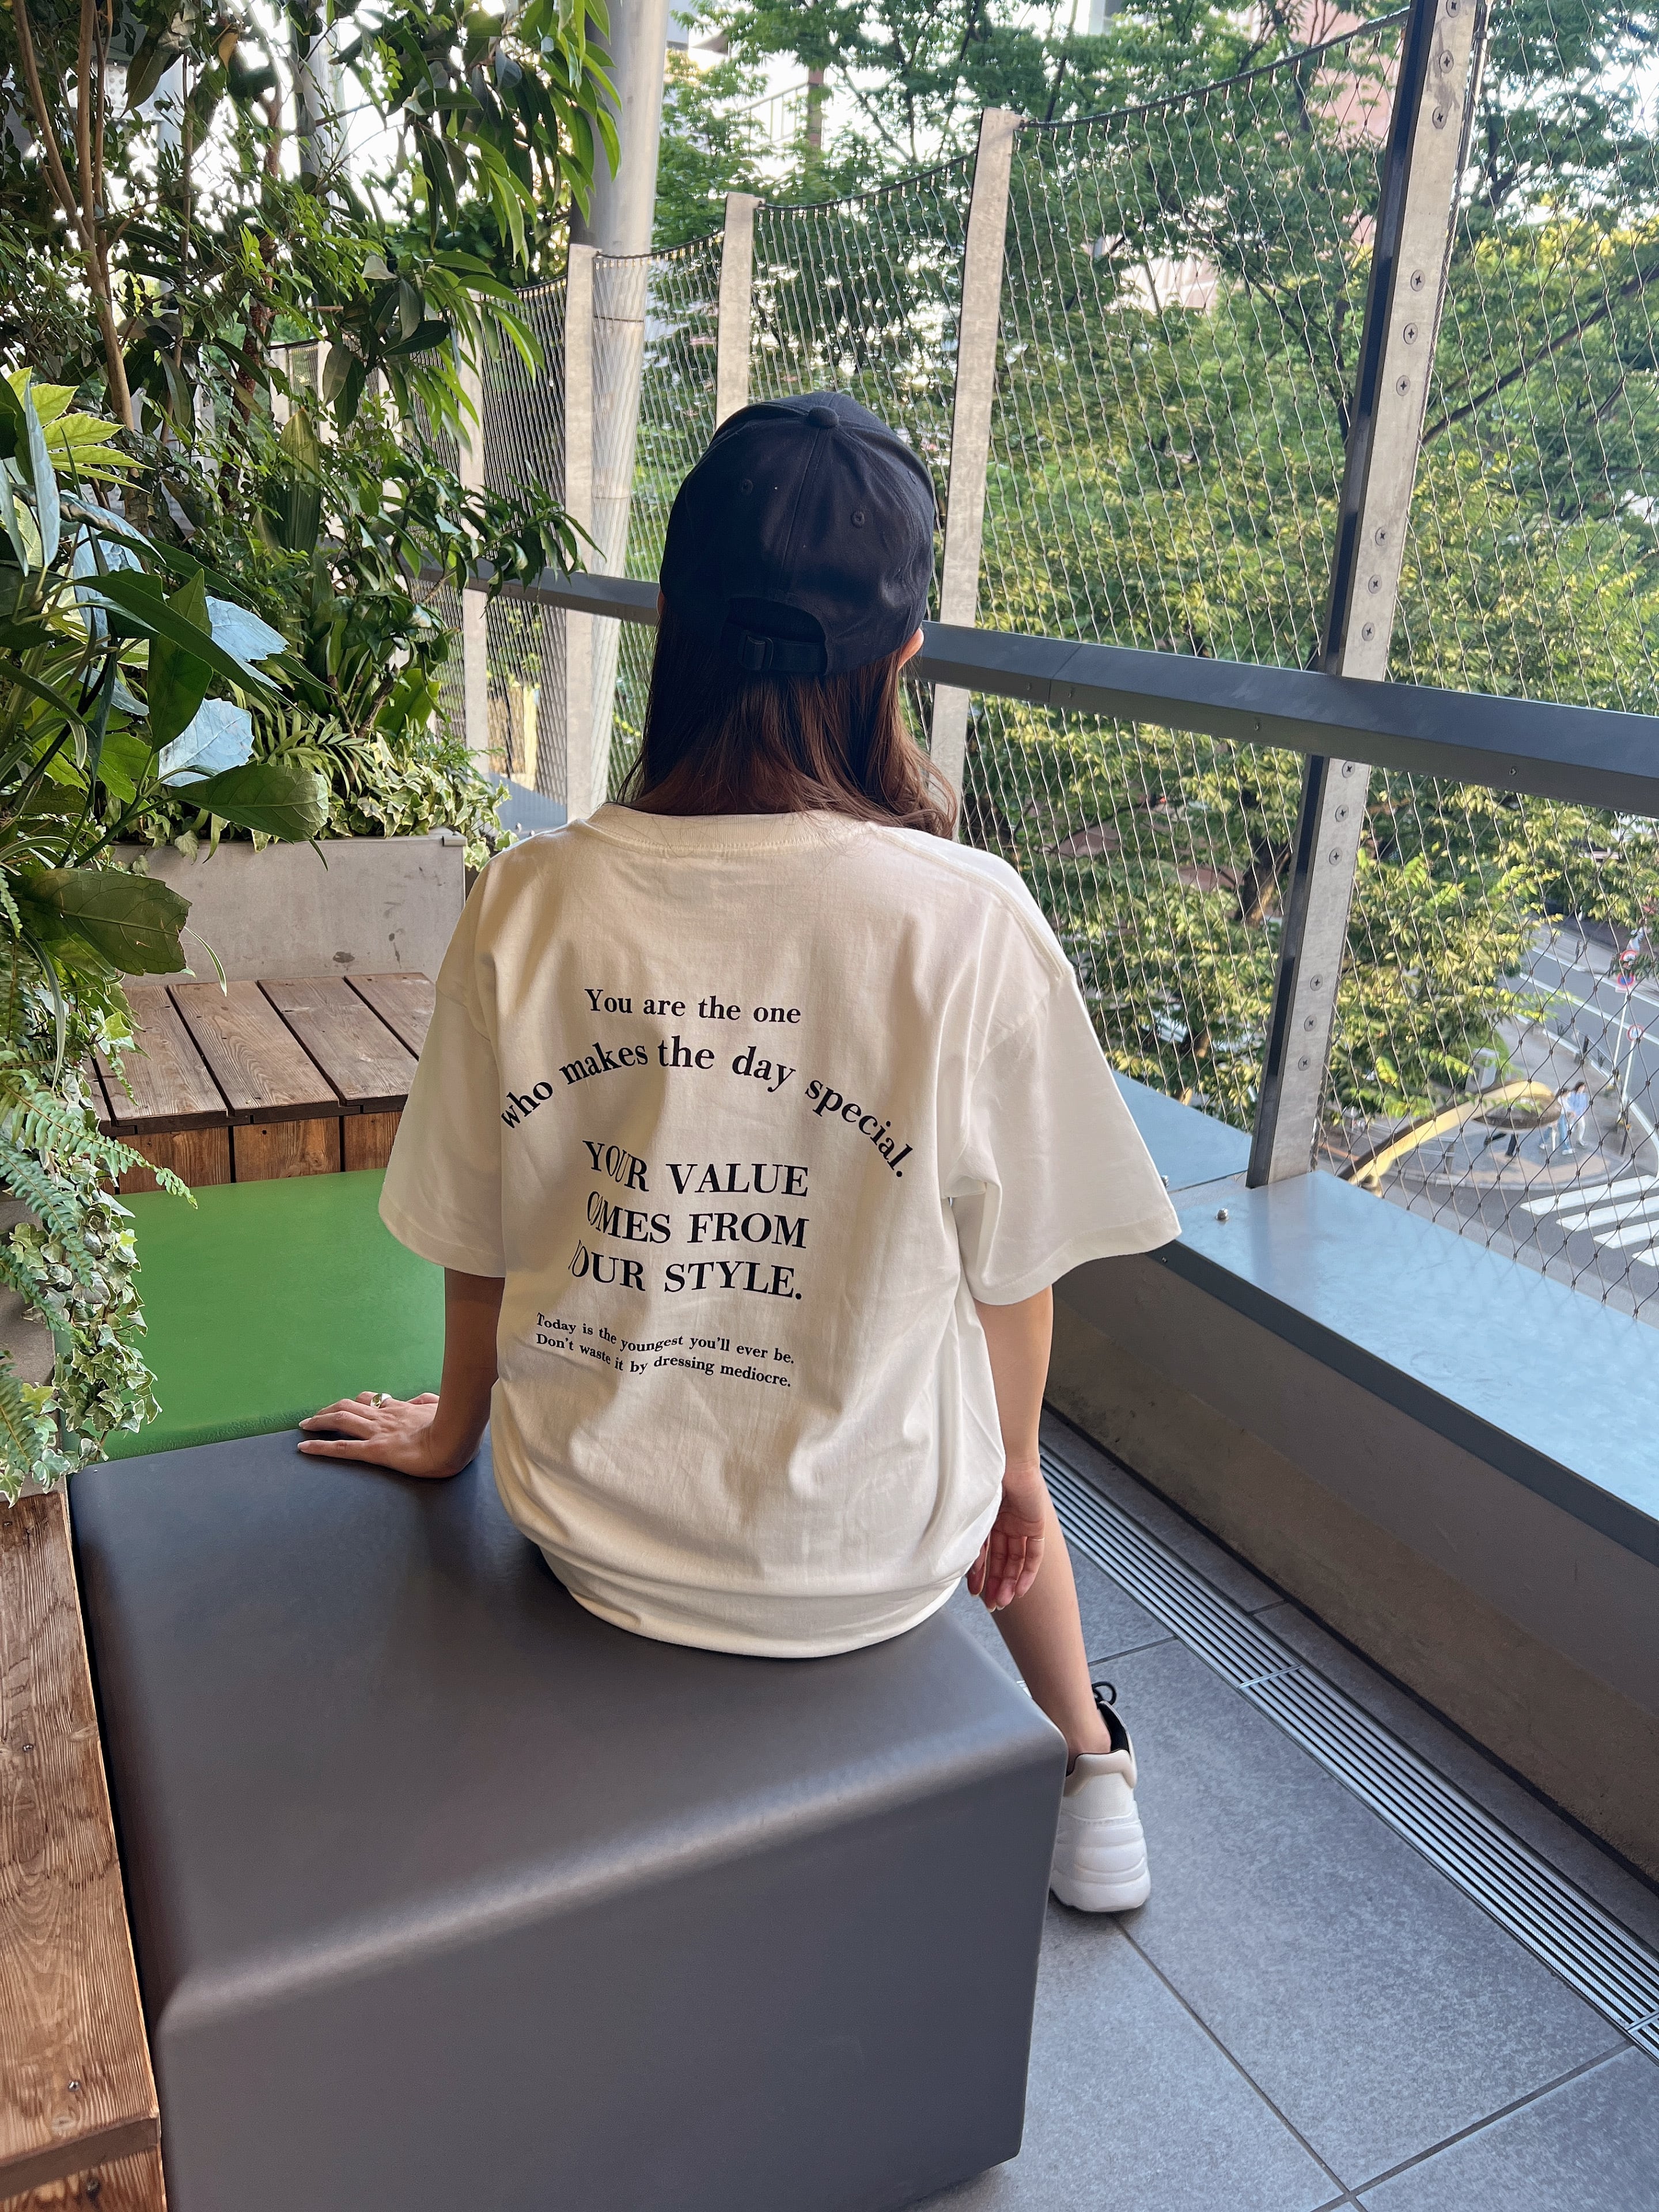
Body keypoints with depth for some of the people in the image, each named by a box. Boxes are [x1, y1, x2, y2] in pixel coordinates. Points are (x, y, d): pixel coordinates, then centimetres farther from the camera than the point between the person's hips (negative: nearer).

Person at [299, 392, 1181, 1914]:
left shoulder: (527, 904, -15)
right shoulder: (967, 920, -22)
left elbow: (477, 1247, -3)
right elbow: (1011, 1277, -10)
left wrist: (455, 1430, 17)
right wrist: (1014, 1474, 10)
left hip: (590, 1532, 3)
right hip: (864, 1562, -2)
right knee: (990, 1448, 33)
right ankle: (1094, 1776, 51)